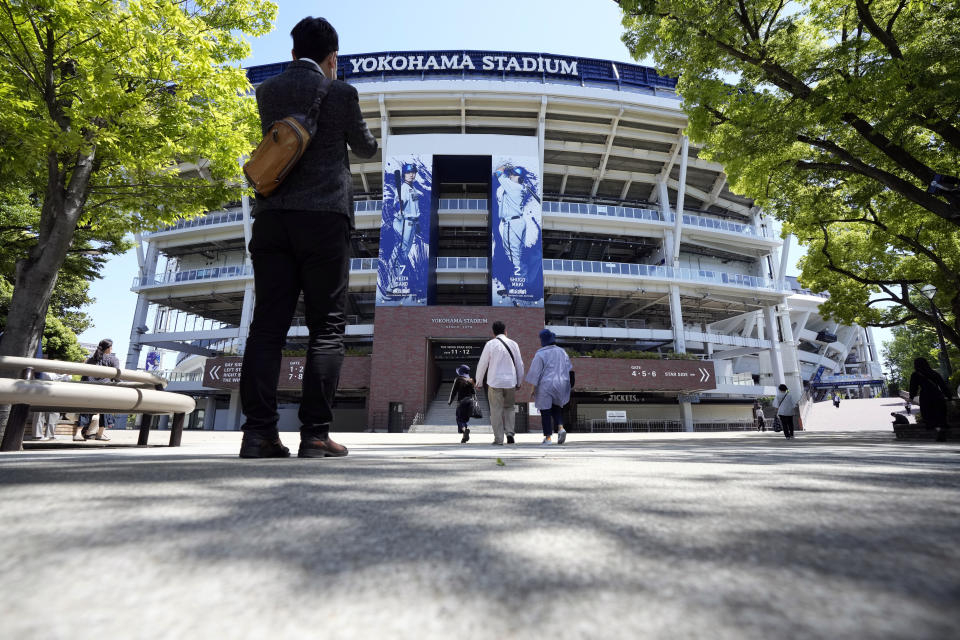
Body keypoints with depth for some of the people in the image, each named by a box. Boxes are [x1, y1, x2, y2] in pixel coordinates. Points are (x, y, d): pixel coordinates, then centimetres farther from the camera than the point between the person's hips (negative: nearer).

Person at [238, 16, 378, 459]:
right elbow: (365, 147, 16)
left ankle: (259, 430, -2)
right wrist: (360, 136, 38)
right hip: (323, 215, -4)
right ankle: (315, 434, -4)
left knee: (268, 324, 2)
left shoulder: (267, 91, 16)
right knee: (326, 327, -2)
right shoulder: (340, 93, 3)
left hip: (272, 217, 4)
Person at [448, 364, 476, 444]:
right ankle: (465, 437, 10)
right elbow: (474, 392, 8)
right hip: (470, 402, 4)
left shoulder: (458, 380, -2)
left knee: (460, 420, -1)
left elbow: (453, 391, -1)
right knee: (465, 419, 14)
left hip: (461, 402, -4)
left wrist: (449, 402, 8)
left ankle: (465, 429, -31)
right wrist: (474, 401, 13)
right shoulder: (471, 381, 10)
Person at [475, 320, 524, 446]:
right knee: (509, 408, 18)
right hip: (510, 382, 3)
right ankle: (510, 433, 5)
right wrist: (519, 382, 19)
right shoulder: (513, 344, 5)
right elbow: (520, 365, 8)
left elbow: (482, 364, -2)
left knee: (496, 410, 4)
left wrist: (479, 382, 8)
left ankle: (498, 439, 5)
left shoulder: (490, 344, -4)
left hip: (495, 382, -3)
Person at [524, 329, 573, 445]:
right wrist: (566, 387, 14)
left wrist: (533, 388, -5)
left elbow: (535, 372, -11)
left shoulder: (540, 354, -10)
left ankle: (548, 438, 3)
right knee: (556, 408, 20)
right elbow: (569, 369, 9)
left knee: (545, 412, 3)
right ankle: (560, 428, -1)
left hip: (545, 386, -5)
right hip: (560, 386, 5)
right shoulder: (562, 352, 6)